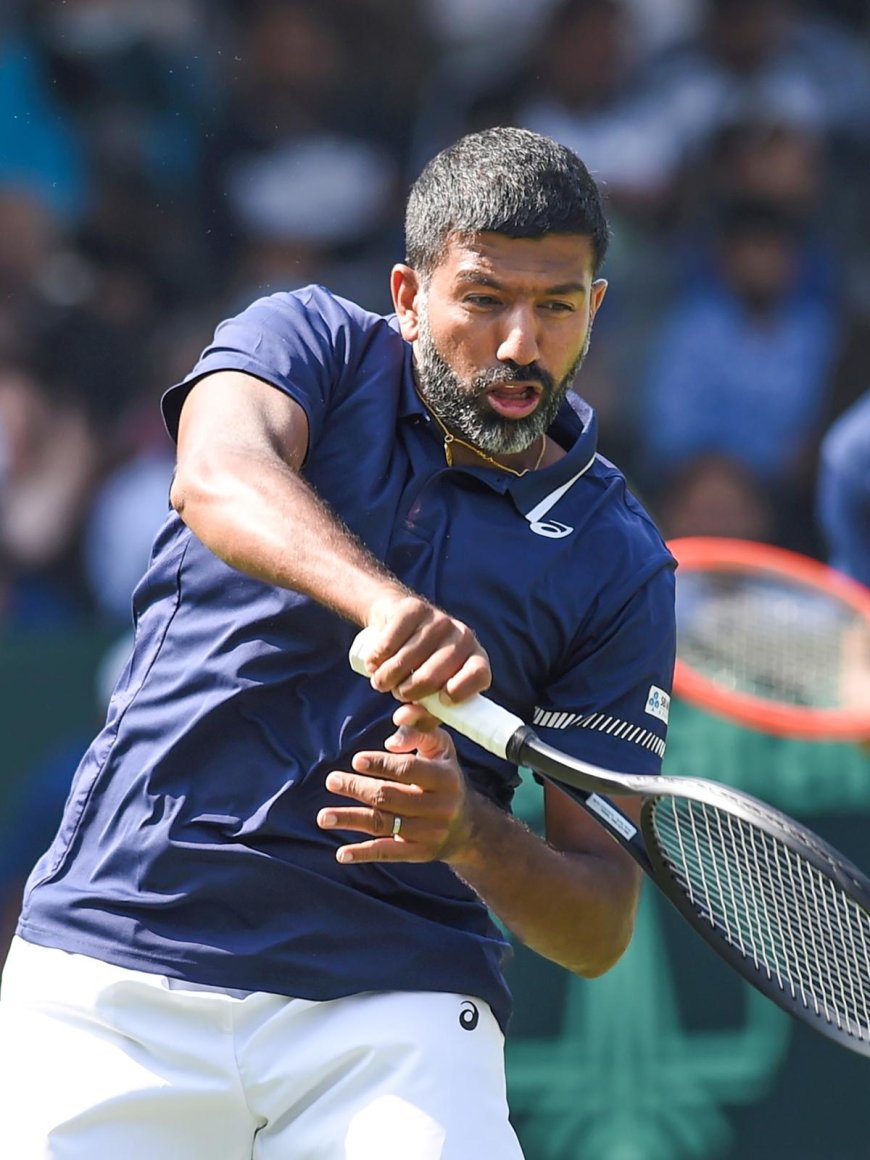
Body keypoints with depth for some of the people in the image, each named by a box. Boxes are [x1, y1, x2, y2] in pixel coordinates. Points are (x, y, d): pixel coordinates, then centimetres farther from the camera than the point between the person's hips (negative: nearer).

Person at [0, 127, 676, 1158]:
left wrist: (470, 832, -20)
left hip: (399, 1005, 0)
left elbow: (600, 928, 2)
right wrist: (385, 601, -40)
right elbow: (217, 475, -21)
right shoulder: (310, 344, 4)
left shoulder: (620, 563, 5)